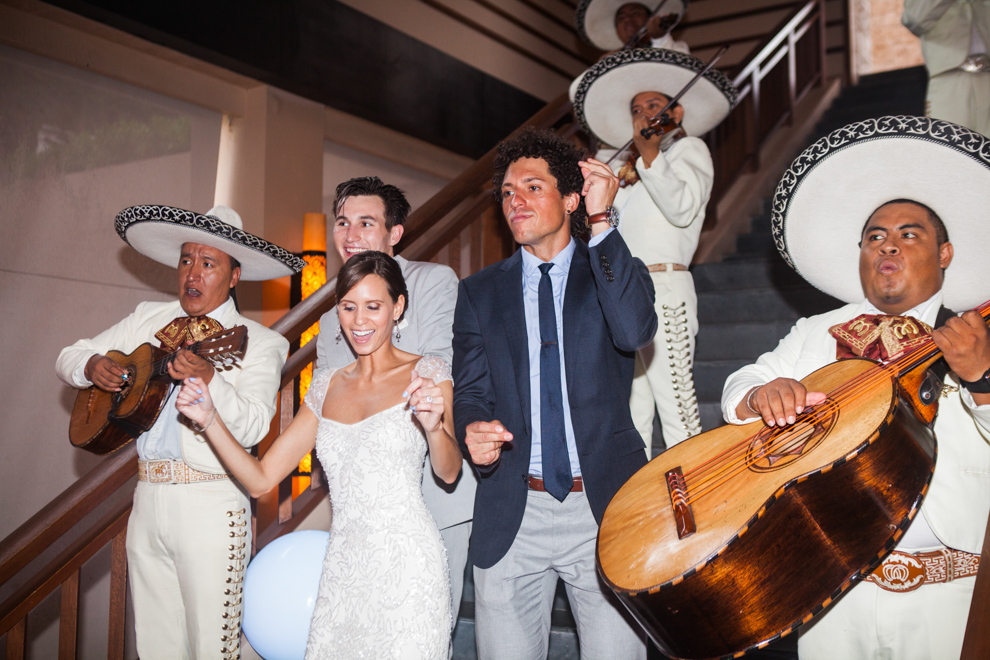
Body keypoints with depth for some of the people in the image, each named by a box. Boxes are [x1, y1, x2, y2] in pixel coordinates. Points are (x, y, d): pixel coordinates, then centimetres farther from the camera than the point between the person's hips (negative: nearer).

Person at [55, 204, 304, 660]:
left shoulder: (258, 342, -5)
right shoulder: (147, 319, 12)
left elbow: (253, 428, -18)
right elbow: (69, 356, 19)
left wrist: (208, 380, -34)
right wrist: (92, 366, -4)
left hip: (211, 507, -5)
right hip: (147, 498, 5)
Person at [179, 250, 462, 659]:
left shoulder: (426, 373, -2)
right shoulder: (327, 387, 11)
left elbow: (448, 472, -13)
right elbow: (261, 480, 8)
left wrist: (434, 425, -33)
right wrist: (209, 420, -5)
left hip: (407, 568, -4)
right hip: (342, 569, 4)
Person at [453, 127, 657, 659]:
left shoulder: (614, 273, 6)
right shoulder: (479, 292, 11)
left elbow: (634, 331, -16)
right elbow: (469, 392, 7)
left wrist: (602, 221, -14)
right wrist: (474, 433, -17)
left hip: (606, 508, -1)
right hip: (511, 515, 2)